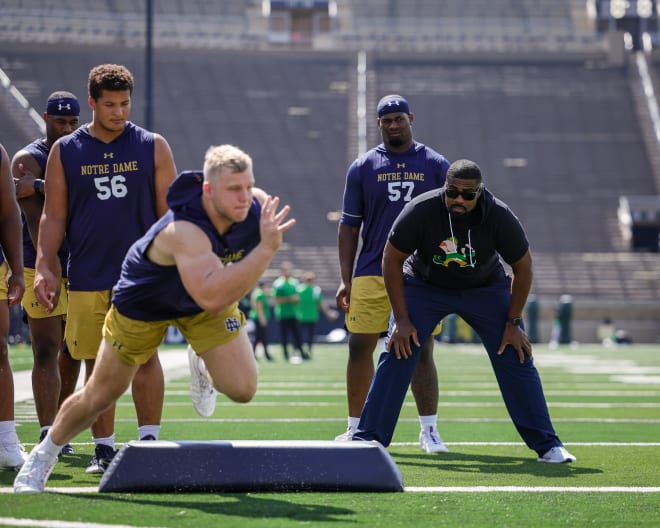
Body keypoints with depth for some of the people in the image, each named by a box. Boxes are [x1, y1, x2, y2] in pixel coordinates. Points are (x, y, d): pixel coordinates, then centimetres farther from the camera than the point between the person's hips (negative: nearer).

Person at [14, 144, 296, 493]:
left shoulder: (249, 204, -24)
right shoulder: (185, 231, -45)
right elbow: (210, 297, -60)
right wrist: (267, 249, -62)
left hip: (204, 302, 5)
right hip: (143, 303, -5)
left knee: (242, 388, -13)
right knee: (100, 396, 10)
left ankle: (204, 370, 25)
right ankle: (43, 456, 38)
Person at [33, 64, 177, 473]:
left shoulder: (153, 147, 5)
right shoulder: (65, 152, 6)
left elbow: (169, 210, 7)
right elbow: (54, 215, 7)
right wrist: (44, 267, -2)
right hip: (87, 278, 1)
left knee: (145, 355, -9)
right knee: (97, 363, 2)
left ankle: (149, 440, -3)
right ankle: (104, 448, 8)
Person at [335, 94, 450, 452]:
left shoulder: (436, 165, 6)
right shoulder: (362, 167, 7)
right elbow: (349, 226, 9)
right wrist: (345, 279, 3)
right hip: (372, 273, 1)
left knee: (422, 352, -2)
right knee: (360, 348, -2)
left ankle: (429, 430, 4)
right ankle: (356, 428, 9)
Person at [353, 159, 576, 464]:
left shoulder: (499, 217, -27)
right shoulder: (421, 211, -30)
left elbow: (523, 266, -11)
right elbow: (392, 259, -16)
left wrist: (513, 322, -11)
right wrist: (401, 319, -18)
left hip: (485, 289, 1)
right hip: (424, 286, -1)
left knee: (516, 359, -8)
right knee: (396, 355, -16)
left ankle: (547, 446, 3)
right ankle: (368, 440, -8)